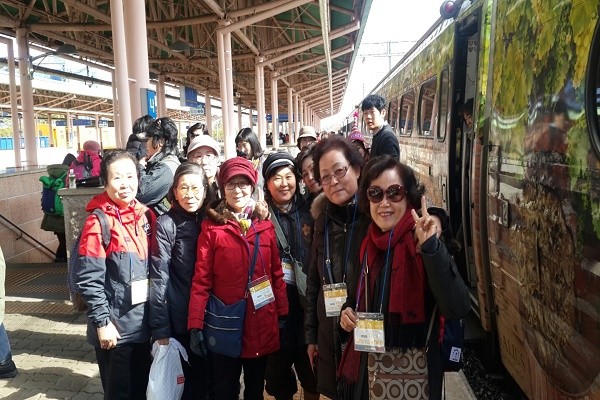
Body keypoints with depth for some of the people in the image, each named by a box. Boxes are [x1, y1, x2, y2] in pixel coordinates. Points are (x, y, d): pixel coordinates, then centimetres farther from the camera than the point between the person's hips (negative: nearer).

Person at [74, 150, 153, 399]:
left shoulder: (144, 215, 4)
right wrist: (102, 322, -18)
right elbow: (88, 279, -17)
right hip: (115, 327, -6)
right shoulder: (98, 222, -14)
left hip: (143, 323, 6)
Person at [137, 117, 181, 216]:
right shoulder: (158, 162, 10)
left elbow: (141, 195, -23)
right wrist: (142, 167, -1)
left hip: (159, 218, -9)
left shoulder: (166, 169, -19)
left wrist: (140, 167, -10)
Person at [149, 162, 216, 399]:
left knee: (208, 378, 16)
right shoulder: (166, 224, -10)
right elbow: (159, 279, -12)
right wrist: (160, 328, -15)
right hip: (179, 320, -4)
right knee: (186, 381, 10)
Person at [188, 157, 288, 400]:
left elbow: (277, 273, 5)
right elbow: (201, 279, -8)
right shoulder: (211, 226, -6)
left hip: (262, 323, 3)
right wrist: (195, 325, -11)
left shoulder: (265, 223, 3)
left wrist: (283, 315, 3)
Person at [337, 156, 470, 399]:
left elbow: (457, 309, -27)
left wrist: (431, 247, -34)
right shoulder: (366, 246, 1)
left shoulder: (423, 243, -14)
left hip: (413, 373, -4)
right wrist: (347, 311, -3)